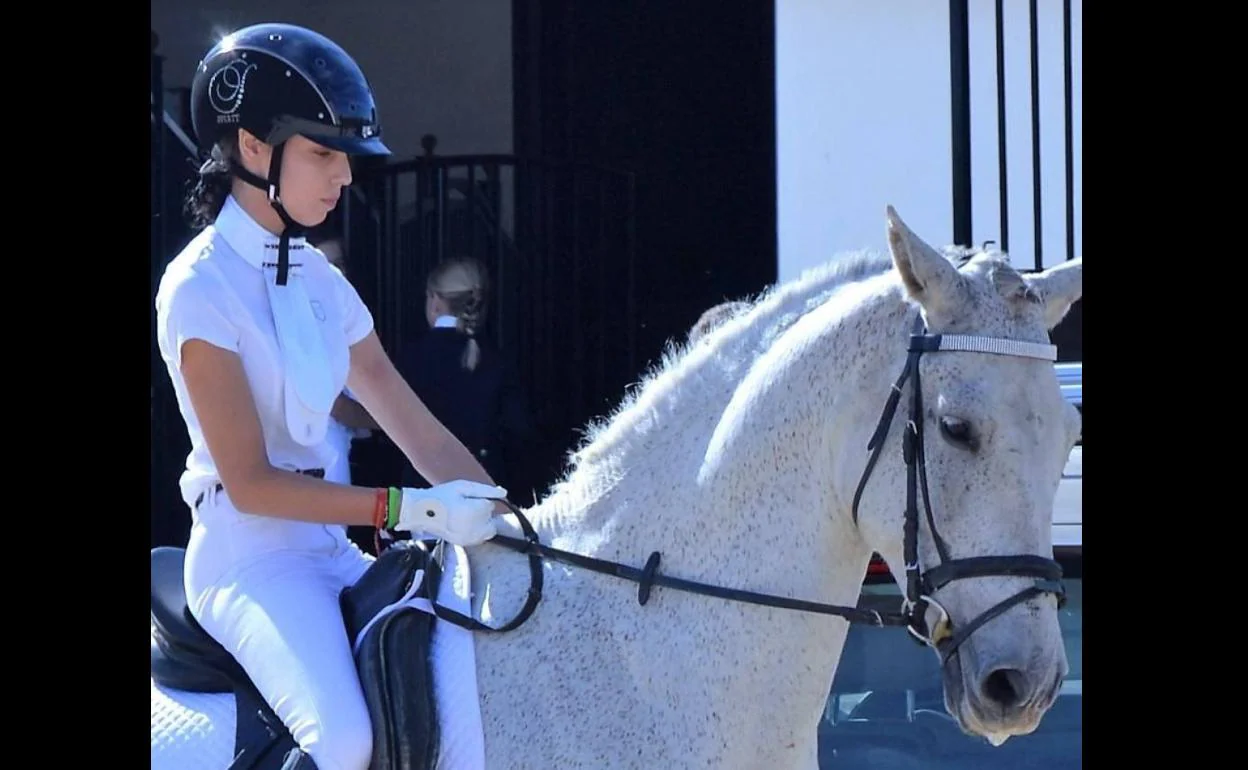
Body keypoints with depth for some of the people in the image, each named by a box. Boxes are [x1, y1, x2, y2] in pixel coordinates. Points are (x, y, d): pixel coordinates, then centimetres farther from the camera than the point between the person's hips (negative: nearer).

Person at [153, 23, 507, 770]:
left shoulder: (321, 281, 10)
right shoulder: (201, 287, -13)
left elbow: (416, 429, 10)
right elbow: (250, 482, -16)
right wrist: (410, 509, -23)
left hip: (330, 549, 8)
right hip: (249, 556, -8)